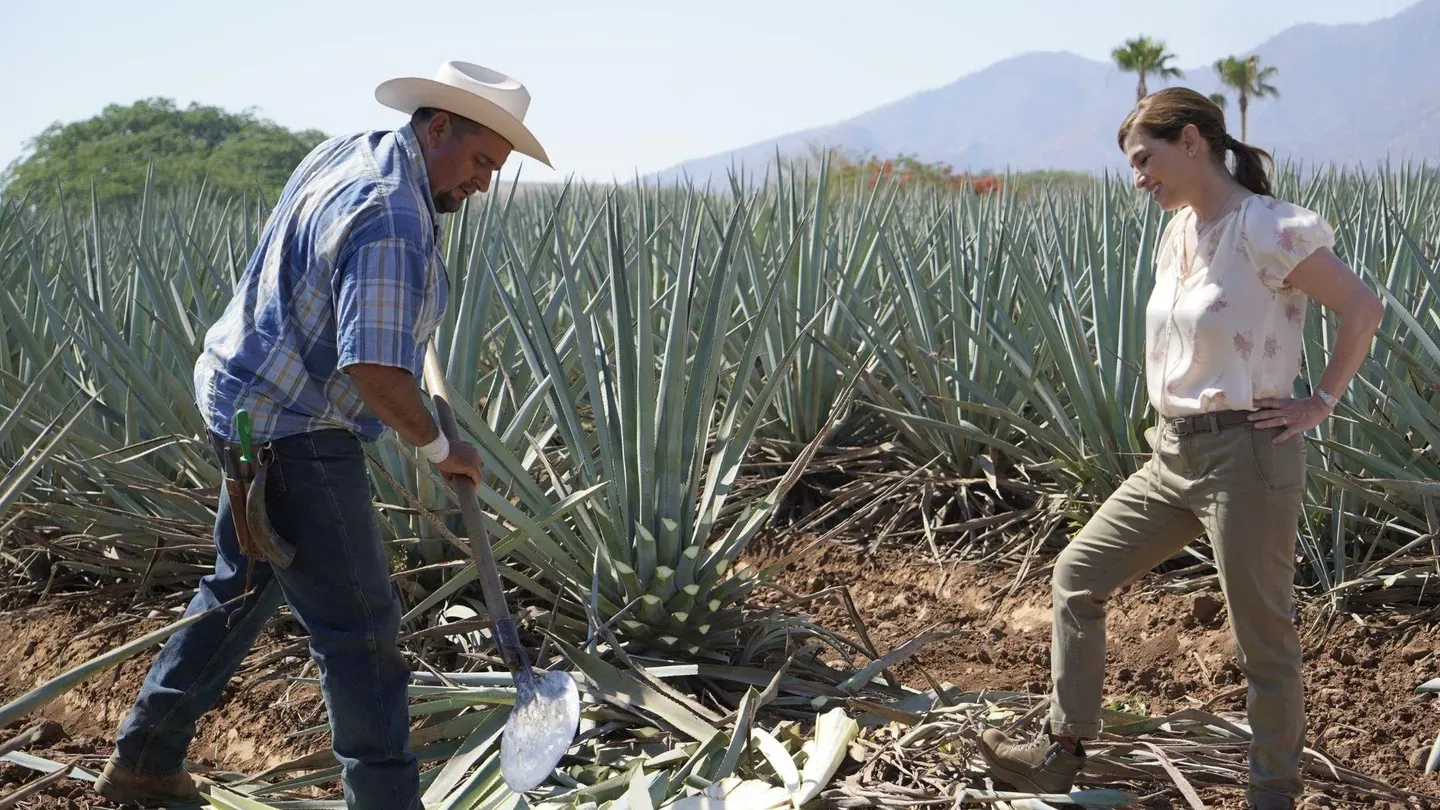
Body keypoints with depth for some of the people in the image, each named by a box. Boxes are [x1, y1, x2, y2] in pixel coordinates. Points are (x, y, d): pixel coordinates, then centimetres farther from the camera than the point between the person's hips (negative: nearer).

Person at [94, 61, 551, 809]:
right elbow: (376, 369, -32)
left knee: (241, 591, 23)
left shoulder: (345, 153, 6)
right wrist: (438, 447, -15)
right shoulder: (392, 220, -25)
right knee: (359, 628, -4)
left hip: (246, 407, 11)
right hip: (292, 432, -11)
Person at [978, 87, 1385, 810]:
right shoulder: (1180, 230, 10)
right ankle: (1061, 751, 19)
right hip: (1174, 453, 9)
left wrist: (1320, 402, -10)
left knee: (1263, 639, 3)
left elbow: (1362, 309, -12)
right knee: (1076, 573, 10)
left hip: (1246, 456, -9)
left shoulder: (1265, 229, -16)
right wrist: (1176, 408, 14)